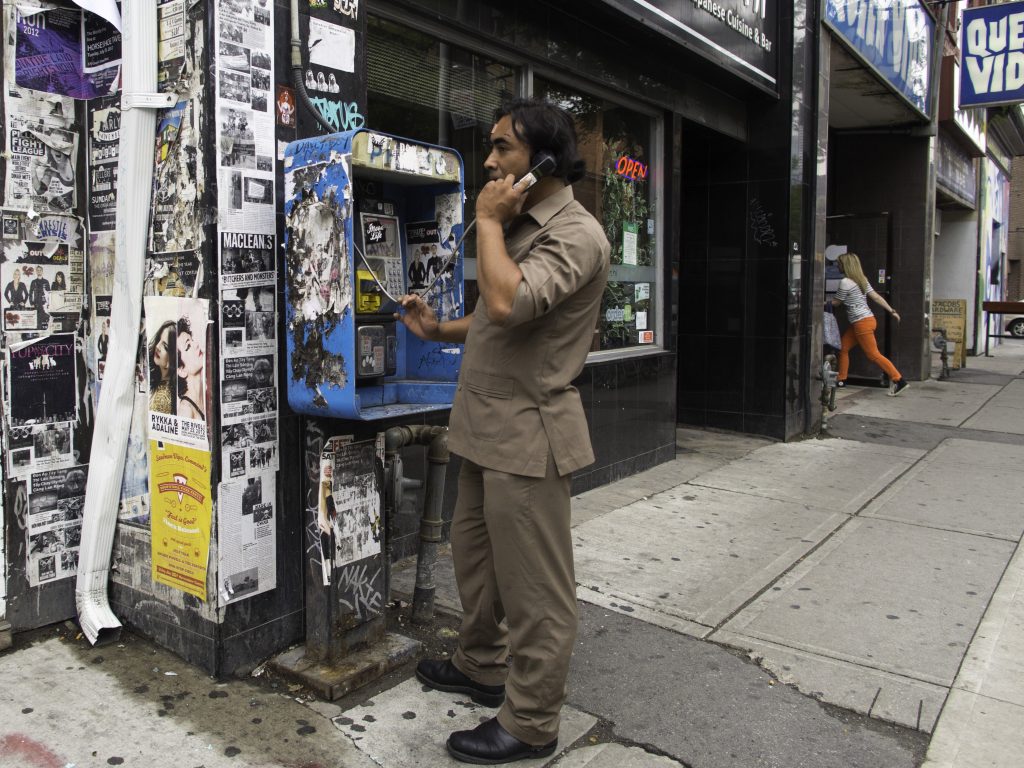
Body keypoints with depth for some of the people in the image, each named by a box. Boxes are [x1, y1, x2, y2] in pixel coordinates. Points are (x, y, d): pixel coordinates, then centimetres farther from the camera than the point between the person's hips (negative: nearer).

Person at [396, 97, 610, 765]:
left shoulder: (576, 235, -15)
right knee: (474, 549, 22)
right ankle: (481, 666, 43)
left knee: (534, 584, 2)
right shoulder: (521, 226, 17)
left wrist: (488, 220, -18)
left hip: (528, 431, -10)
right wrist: (439, 330, 12)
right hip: (488, 424, 10)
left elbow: (508, 303, -32)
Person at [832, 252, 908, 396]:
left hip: (862, 323, -10)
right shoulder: (861, 280, 12)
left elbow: (836, 302, -5)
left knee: (873, 354, -7)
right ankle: (841, 380, 19)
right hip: (866, 320, 10)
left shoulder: (845, 282, -15)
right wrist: (892, 311, 8)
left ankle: (899, 380, -8)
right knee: (843, 348, 14)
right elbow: (876, 297, 9)